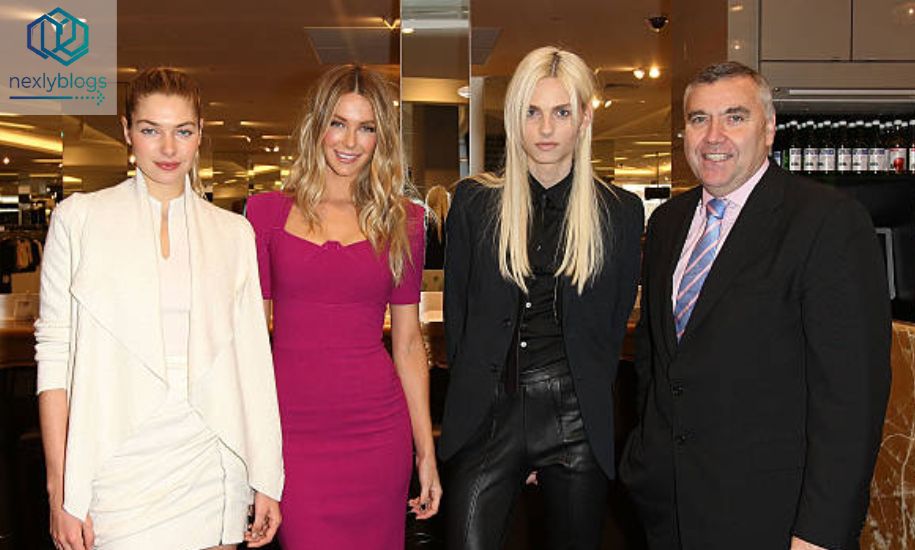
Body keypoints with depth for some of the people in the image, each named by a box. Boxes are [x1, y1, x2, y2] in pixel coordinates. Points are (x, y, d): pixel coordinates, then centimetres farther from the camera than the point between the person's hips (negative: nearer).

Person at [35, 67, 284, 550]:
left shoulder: (234, 232, 7)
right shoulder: (79, 217, 2)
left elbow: (252, 360, 6)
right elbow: (54, 355, -1)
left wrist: (267, 481, 3)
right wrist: (59, 490, -6)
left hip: (212, 474, 2)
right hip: (119, 471, -2)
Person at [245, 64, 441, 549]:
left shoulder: (403, 219, 4)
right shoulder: (266, 211, 2)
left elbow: (408, 342, 7)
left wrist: (426, 450, 6)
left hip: (377, 431, 1)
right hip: (292, 430, -1)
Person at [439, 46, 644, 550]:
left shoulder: (620, 211, 3)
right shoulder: (474, 201, 4)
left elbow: (616, 323, 8)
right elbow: (456, 314, 6)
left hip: (579, 423, 1)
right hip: (488, 416, 0)